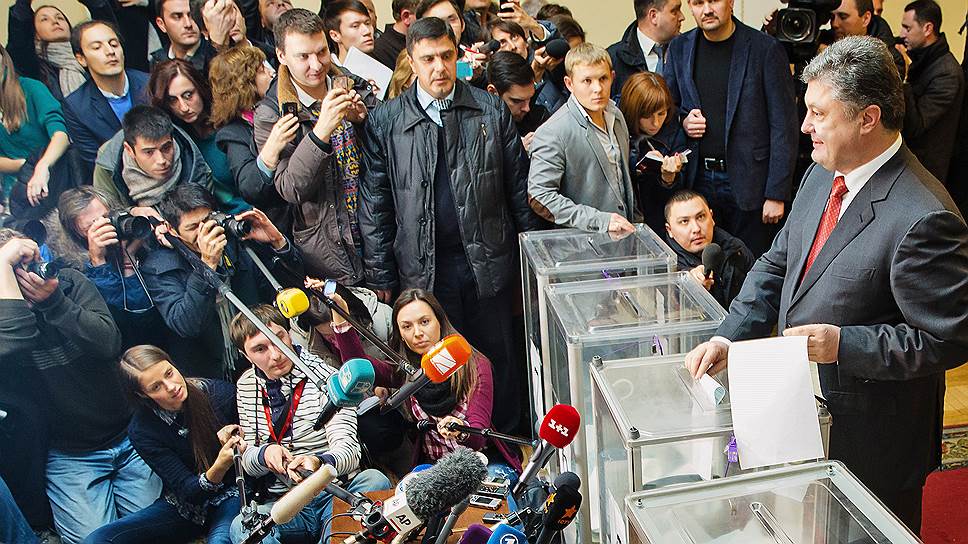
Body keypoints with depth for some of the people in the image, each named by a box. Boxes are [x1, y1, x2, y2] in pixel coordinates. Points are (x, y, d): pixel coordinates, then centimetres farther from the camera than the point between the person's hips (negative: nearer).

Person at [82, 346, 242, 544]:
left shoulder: (221, 393, -13)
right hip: (186, 505, 4)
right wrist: (218, 468, -35)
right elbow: (189, 492, -14)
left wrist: (237, 441, -22)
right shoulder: (142, 430, -11)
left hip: (233, 495, -4)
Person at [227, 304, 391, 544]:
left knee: (375, 481, -33)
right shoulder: (246, 387, 9)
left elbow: (349, 452, -13)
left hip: (335, 493, -1)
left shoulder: (325, 379, -6)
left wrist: (318, 463, -36)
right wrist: (265, 454, -14)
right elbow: (248, 462, 11)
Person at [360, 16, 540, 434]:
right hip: (424, 267, -1)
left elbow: (519, 186, 7)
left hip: (488, 260, 1)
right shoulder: (385, 121, -2)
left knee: (499, 359, 13)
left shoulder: (491, 110, 1)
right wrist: (380, 276, 0)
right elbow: (374, 204, 1)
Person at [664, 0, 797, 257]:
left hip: (749, 183, -3)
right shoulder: (679, 49, 7)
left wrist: (777, 194, -11)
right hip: (698, 179, 3)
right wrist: (682, 121, -5)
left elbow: (784, 125, -7)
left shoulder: (766, 49, -6)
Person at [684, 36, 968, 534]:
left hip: (870, 438, -7)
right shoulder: (822, 177, 0)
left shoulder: (922, 219, -27)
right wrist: (728, 337, -4)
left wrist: (844, 345, -28)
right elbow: (777, 265, 7)